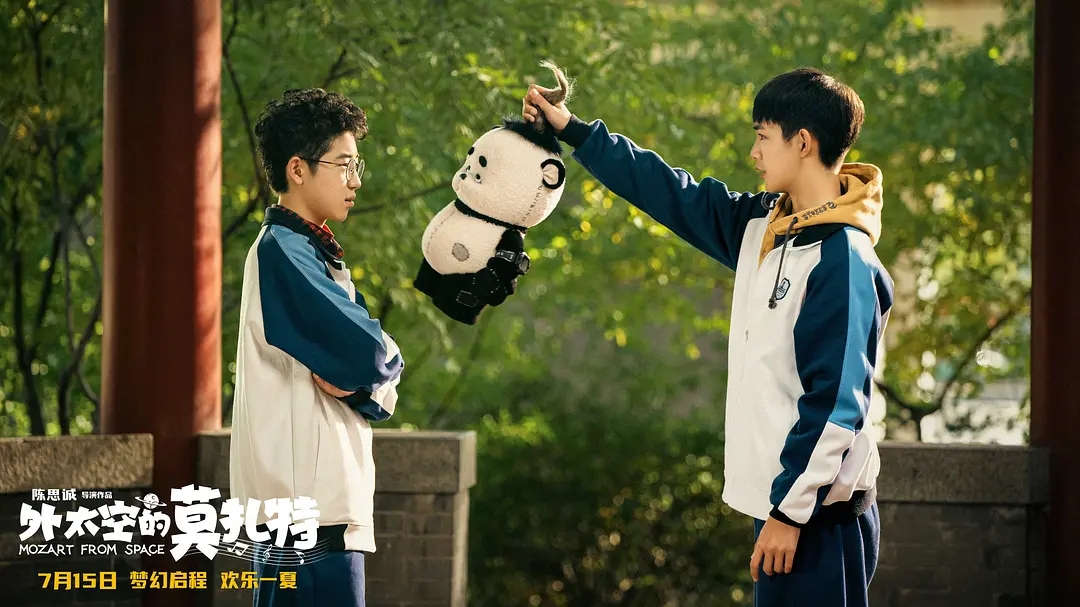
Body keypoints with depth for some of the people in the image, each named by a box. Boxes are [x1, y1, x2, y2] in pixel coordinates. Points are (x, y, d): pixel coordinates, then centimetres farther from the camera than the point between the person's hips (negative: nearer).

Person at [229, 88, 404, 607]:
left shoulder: (315, 253, 19)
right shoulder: (282, 252, -10)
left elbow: (381, 382, 15)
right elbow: (369, 354, -20)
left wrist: (356, 378, -6)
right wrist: (370, 365, 2)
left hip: (332, 501, 10)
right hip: (306, 507, -10)